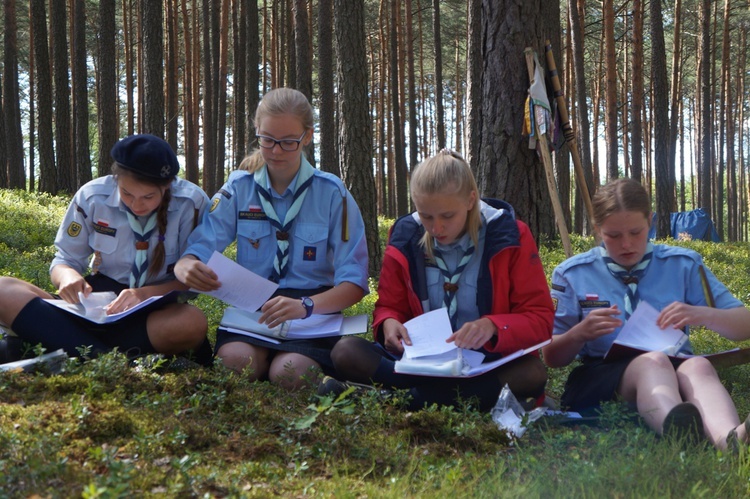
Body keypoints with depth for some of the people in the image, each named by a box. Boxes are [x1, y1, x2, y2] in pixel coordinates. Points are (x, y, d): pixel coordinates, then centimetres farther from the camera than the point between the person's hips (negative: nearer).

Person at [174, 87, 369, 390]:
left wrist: (306, 305, -27)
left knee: (288, 374, -32)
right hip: (250, 308, 1)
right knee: (235, 361, -33)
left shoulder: (332, 194, 0)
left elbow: (354, 282, -6)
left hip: (313, 311, -1)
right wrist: (187, 268, -28)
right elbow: (199, 249, -1)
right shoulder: (239, 188, 7)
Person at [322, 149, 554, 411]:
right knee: (345, 351, -21)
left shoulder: (510, 237, -5)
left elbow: (540, 320, -6)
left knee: (533, 374, -36)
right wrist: (388, 322, -13)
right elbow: (389, 307, 13)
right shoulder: (404, 239, 2)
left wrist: (493, 326, -27)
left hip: (489, 363, -2)